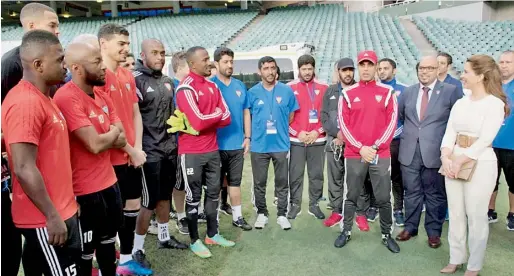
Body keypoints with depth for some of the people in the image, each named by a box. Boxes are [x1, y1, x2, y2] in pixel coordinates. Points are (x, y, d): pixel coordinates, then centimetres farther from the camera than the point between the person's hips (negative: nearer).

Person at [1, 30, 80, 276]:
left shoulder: (41, 97, 11)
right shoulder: (26, 102, -20)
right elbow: (24, 169, -24)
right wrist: (52, 216, -19)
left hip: (59, 211, 9)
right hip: (46, 219, -9)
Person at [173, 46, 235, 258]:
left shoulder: (212, 86, 11)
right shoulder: (186, 88, -13)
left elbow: (226, 118, 4)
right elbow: (198, 122, -22)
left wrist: (206, 120, -11)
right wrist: (217, 113, -4)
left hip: (213, 149, 7)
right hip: (192, 152, -7)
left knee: (213, 192, 15)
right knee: (193, 197, 6)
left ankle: (212, 234, 31)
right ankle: (194, 240, 20)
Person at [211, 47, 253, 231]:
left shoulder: (240, 86, 6)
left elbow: (246, 112, 11)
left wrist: (247, 137, 6)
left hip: (237, 143, 4)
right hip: (216, 144, -3)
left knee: (235, 181, 11)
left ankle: (237, 216, 20)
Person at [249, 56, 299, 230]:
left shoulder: (287, 91, 0)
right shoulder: (253, 92, 0)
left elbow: (291, 115, 10)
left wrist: (280, 129, 10)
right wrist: (257, 132, 6)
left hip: (281, 144, 0)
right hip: (259, 145, 0)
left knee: (282, 182, 9)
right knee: (259, 183, 9)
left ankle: (282, 215, 21)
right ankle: (261, 213, 25)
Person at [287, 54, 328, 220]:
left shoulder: (324, 88, 4)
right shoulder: (290, 88, 1)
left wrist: (317, 131, -7)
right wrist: (298, 132, -9)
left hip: (318, 139, 1)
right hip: (296, 140, -1)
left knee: (317, 174, 8)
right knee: (295, 175, 4)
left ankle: (314, 205, 22)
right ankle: (295, 204, 17)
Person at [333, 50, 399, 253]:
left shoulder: (387, 93, 3)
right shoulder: (348, 94, 2)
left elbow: (391, 123, -1)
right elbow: (343, 125, -1)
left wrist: (375, 146, -10)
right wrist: (360, 148, -10)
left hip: (381, 154, 0)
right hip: (354, 154, 0)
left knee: (384, 198, 6)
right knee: (351, 196, 10)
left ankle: (387, 235, 22)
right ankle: (346, 231, 24)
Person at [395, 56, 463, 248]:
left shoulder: (451, 91, -3)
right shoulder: (408, 92, 10)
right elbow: (400, 116, 23)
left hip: (435, 152, -3)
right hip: (409, 151, 3)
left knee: (435, 194, 9)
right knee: (411, 192, 13)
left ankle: (434, 231, 22)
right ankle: (410, 227, 27)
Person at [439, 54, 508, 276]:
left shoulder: (495, 104, -9)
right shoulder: (460, 103, 9)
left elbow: (485, 140, -16)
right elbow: (449, 133, 4)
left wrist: (460, 161, -17)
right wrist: (446, 158, -11)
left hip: (480, 164, -6)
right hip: (454, 162, 6)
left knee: (476, 216, 4)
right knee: (455, 213, 12)